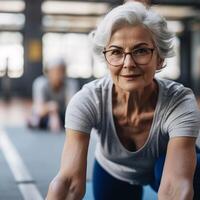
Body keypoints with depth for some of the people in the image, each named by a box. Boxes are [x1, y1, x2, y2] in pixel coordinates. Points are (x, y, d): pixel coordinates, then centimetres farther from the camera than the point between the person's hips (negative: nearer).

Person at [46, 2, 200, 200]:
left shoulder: (180, 103, -38)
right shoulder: (87, 101, -34)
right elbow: (70, 180, -44)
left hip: (163, 170, -2)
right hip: (113, 171, 2)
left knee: (180, 167, -33)